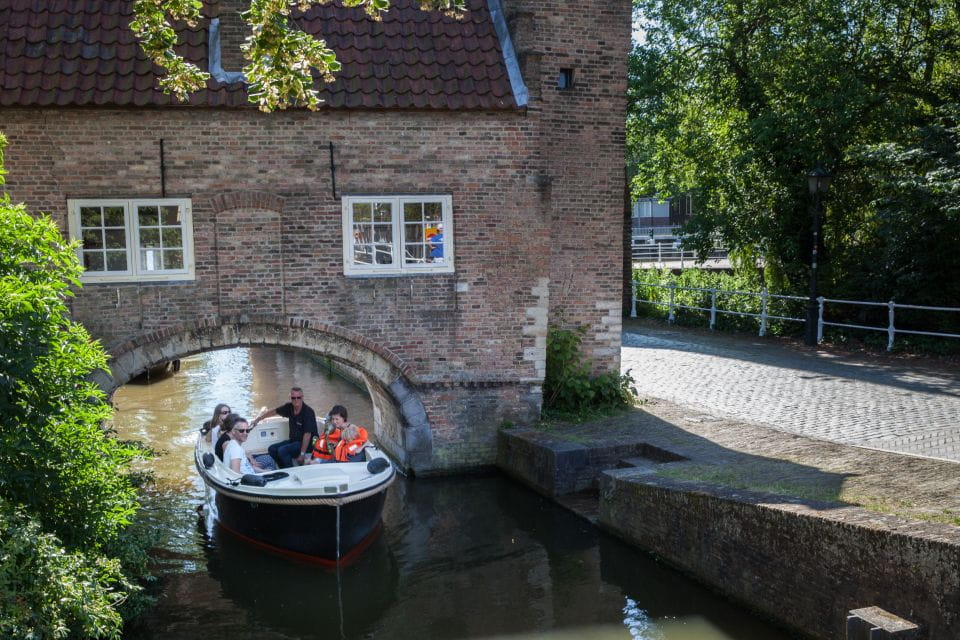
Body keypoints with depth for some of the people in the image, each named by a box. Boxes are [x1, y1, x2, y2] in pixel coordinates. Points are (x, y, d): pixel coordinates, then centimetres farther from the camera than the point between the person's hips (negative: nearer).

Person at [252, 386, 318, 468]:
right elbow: (274, 411, 18)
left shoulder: (308, 412, -21)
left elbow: (307, 434, -24)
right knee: (272, 449, -1)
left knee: (282, 450, -26)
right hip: (293, 440, 8)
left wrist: (302, 454, -26)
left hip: (307, 443, -8)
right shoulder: (289, 407, 0)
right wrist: (258, 419, 22)